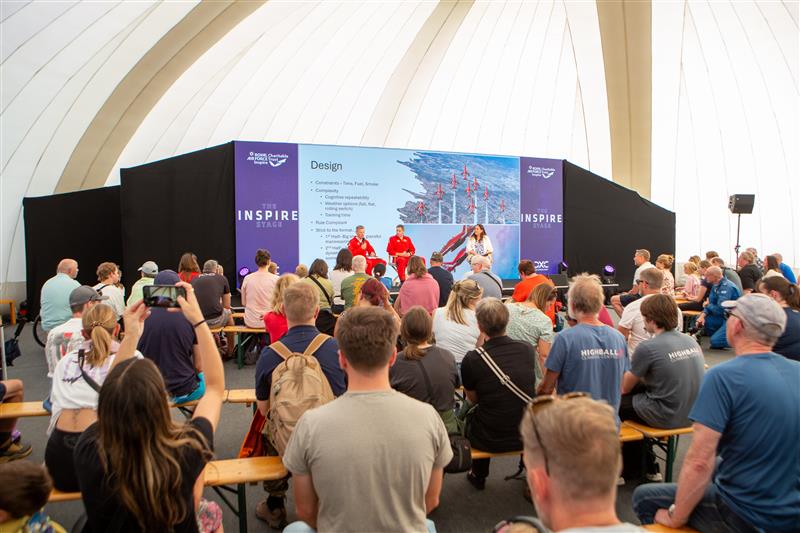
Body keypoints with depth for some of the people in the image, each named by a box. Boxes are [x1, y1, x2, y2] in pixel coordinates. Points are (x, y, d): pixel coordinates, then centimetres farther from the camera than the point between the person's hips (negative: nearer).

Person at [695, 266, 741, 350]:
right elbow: (711, 303, 8)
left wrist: (708, 305, -6)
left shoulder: (726, 287, -21)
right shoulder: (715, 285, 7)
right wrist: (703, 315, -10)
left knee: (715, 341, -19)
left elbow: (720, 309, -26)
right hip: (724, 317, 9)